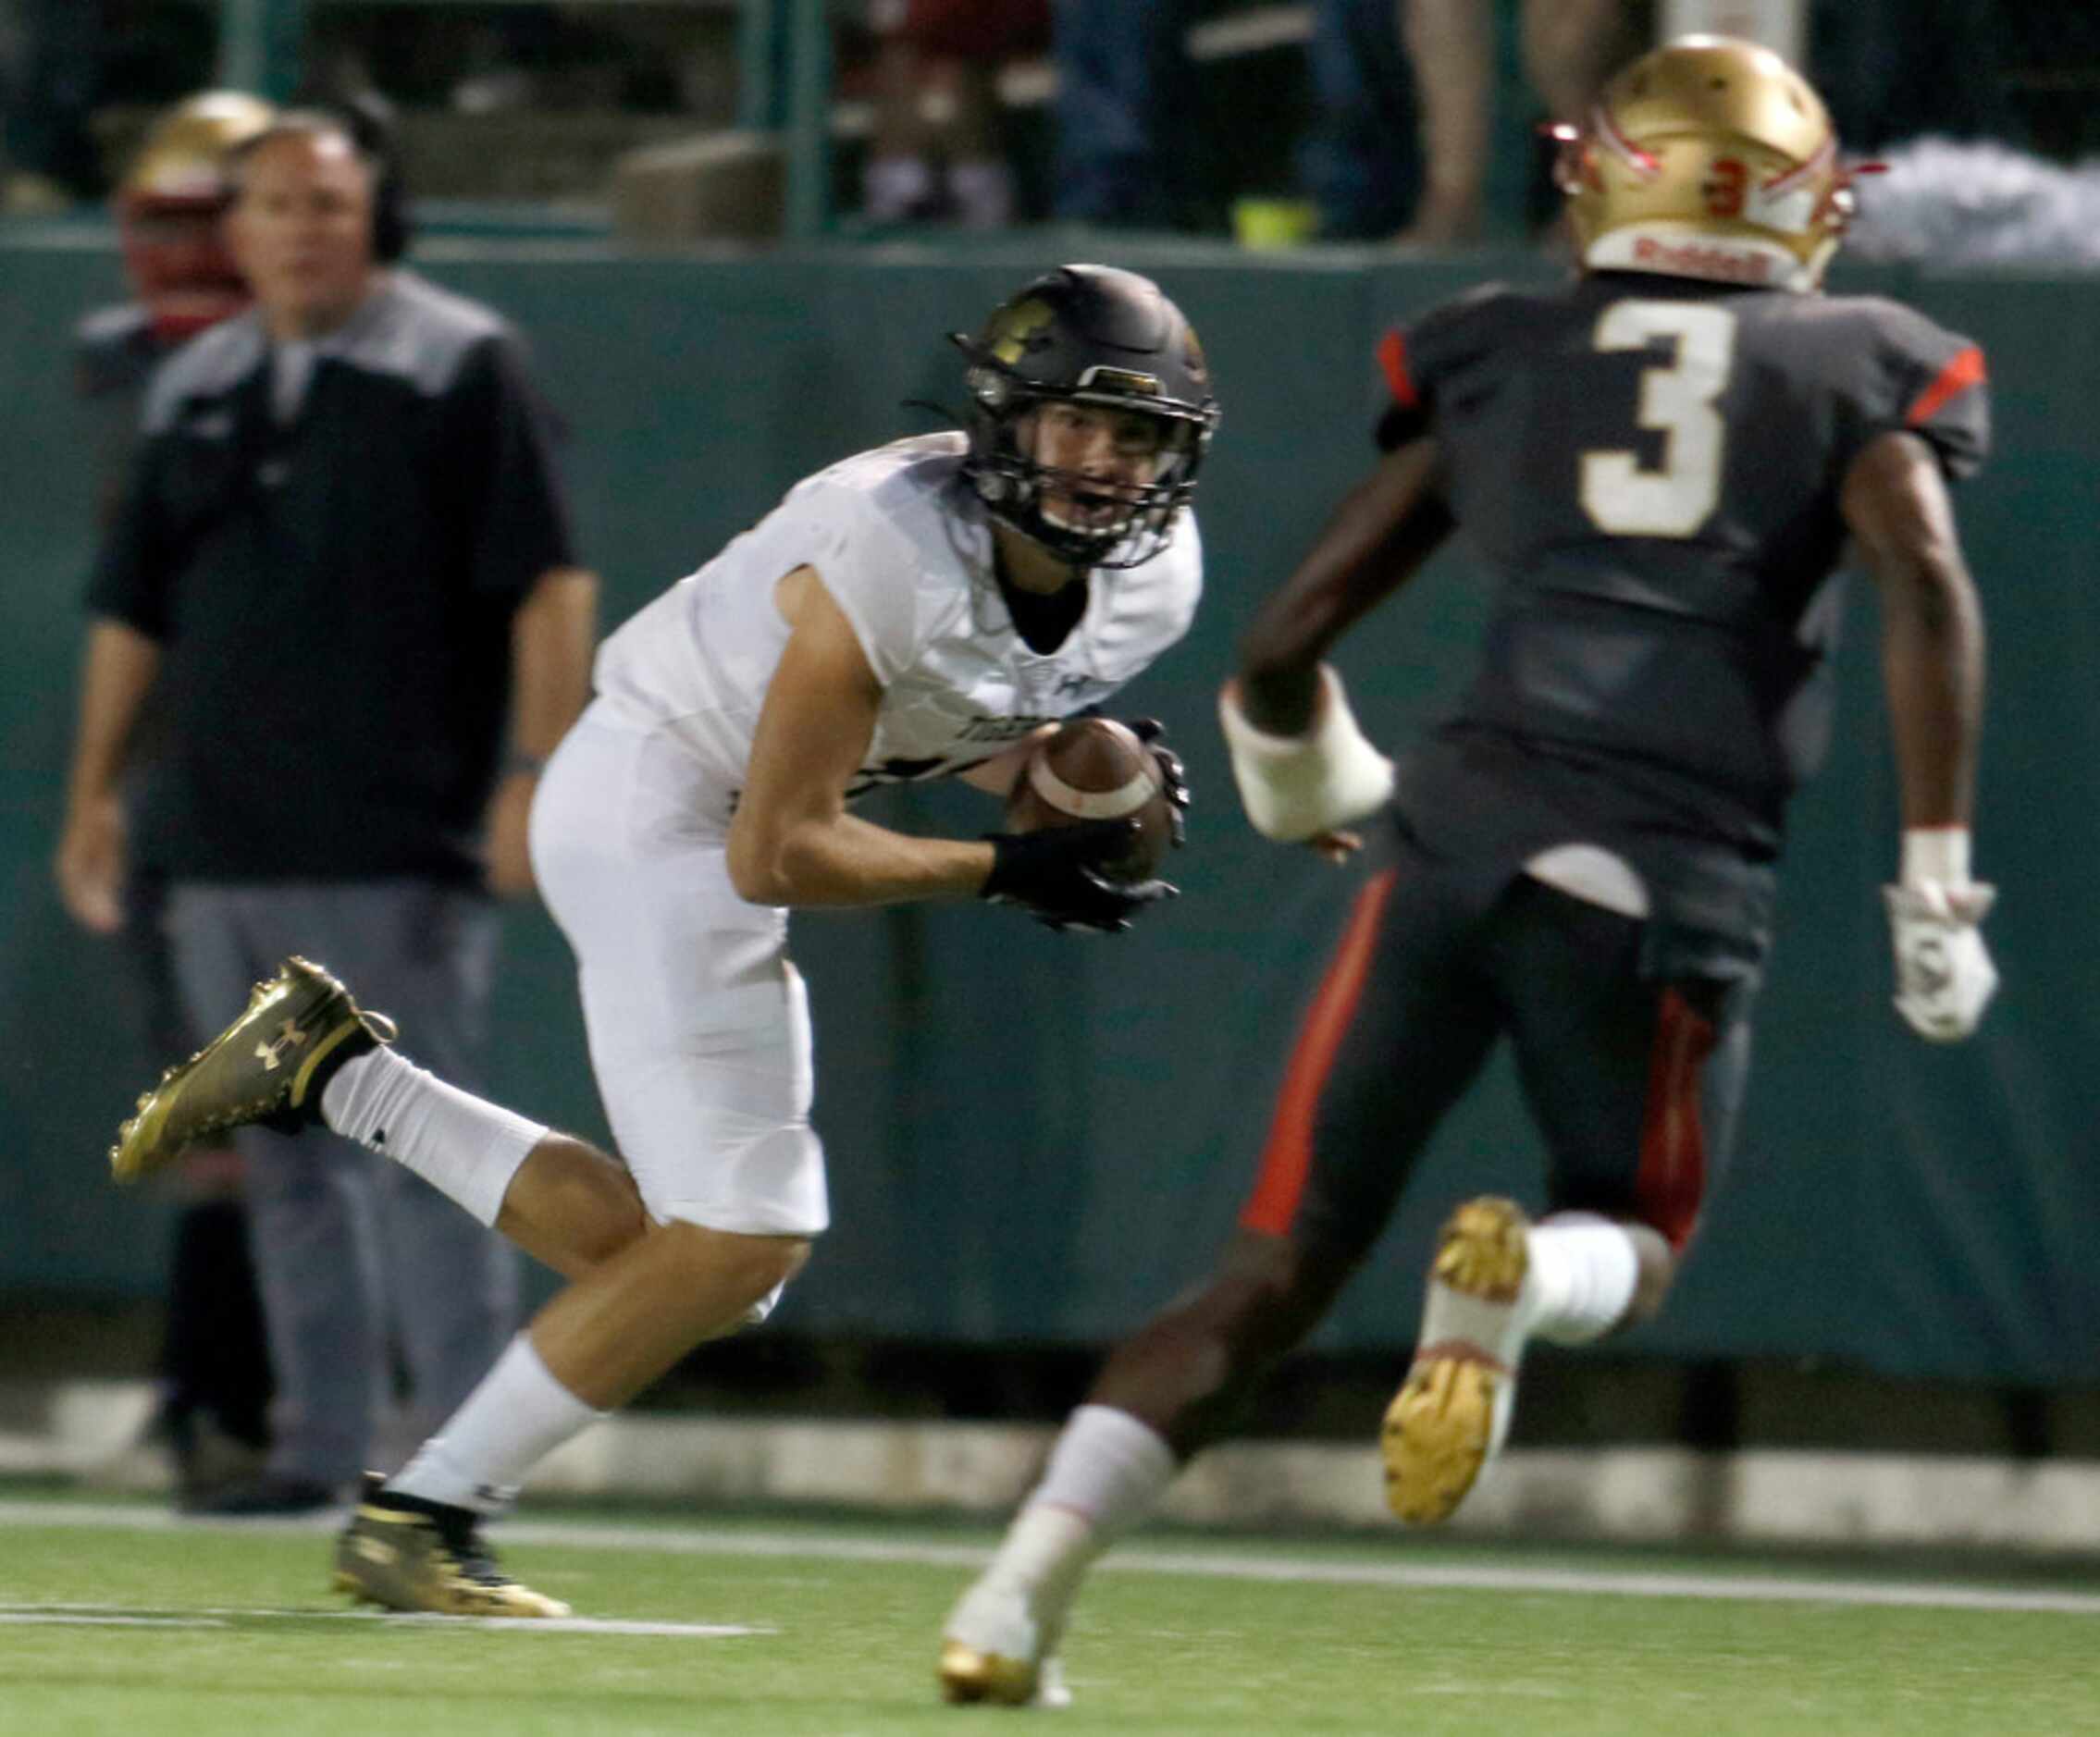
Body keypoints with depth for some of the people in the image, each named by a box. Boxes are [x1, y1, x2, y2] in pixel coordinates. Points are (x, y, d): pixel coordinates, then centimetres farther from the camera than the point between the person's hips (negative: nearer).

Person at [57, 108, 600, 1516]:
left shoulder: (460, 368, 0)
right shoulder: (193, 391, 16)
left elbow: (548, 582, -6)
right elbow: (134, 608, 21)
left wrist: (539, 773, -15)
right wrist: (98, 788, 16)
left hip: (393, 855, -6)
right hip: (223, 855, 6)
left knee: (418, 1159, -10)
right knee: (285, 1163, 8)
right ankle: (319, 1445, 14)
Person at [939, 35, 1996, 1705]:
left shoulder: (1501, 358, 18)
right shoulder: (1859, 368, 14)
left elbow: (1284, 641, 16)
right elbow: (1926, 580, -6)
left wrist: (1302, 793, 37)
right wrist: (1938, 881, -6)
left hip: (1463, 832, 2)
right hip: (1676, 880, -2)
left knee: (1277, 1271, 10)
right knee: (1629, 1244, 20)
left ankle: (1026, 1582, -6)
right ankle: (1519, 1283, -18)